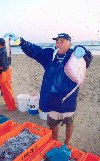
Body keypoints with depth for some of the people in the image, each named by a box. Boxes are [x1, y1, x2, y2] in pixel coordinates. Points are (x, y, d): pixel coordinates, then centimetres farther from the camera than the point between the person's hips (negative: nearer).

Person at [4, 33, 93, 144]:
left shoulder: (74, 56, -8)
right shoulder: (50, 54, 2)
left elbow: (87, 57, -23)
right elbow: (33, 50, -3)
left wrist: (82, 51, -45)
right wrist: (19, 40, -16)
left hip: (68, 98, -3)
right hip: (51, 98, 4)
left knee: (69, 122, 19)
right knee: (52, 123, 20)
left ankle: (67, 143, 45)